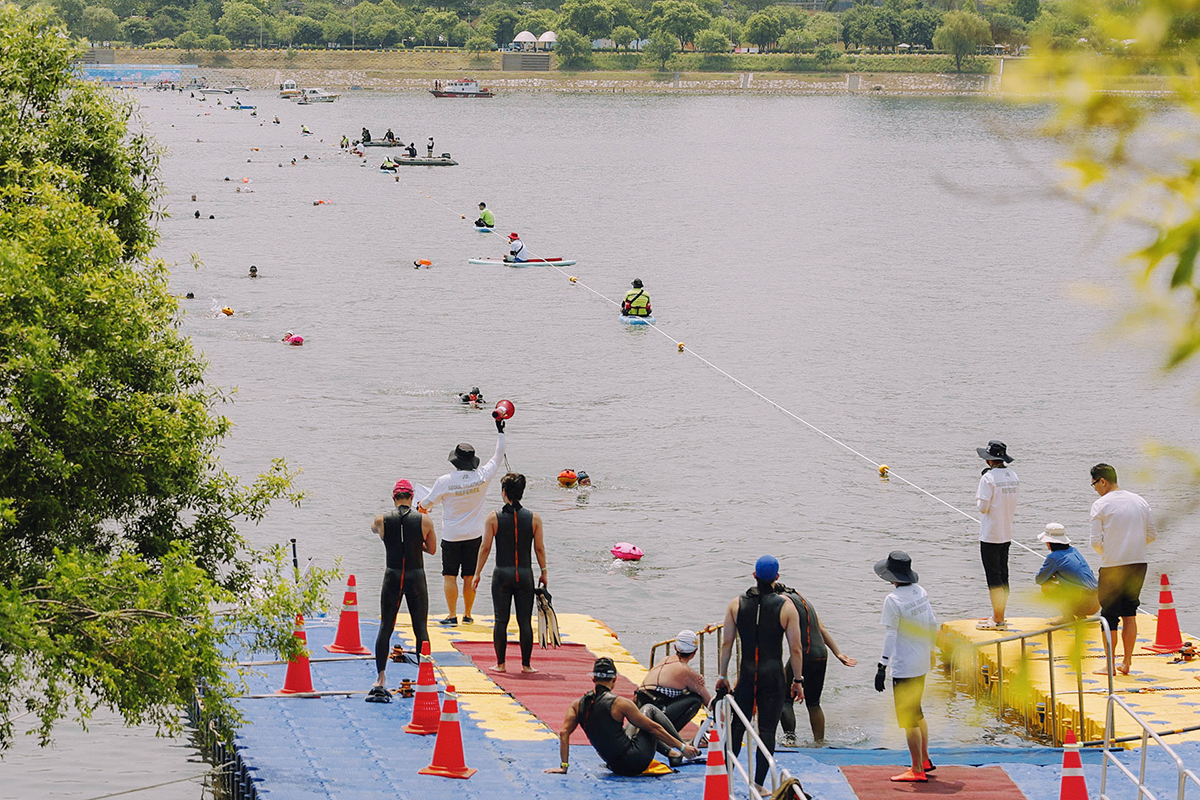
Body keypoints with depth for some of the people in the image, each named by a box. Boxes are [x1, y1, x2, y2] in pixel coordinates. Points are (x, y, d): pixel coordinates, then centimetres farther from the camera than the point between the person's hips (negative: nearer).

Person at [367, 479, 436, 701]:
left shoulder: (382, 520, -4)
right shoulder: (424, 521, -5)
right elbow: (432, 549, 8)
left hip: (392, 577, 0)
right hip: (416, 577, 0)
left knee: (385, 627, 5)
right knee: (420, 629, 7)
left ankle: (380, 680, 0)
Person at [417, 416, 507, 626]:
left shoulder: (444, 481, -13)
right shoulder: (482, 477, -9)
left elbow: (426, 504, -2)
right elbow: (498, 457, 6)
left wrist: (420, 506, 23)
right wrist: (500, 431, 15)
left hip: (451, 536, -2)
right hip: (474, 535, 2)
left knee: (449, 576, 3)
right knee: (470, 577, 9)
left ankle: (452, 615, -1)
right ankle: (467, 615, 15)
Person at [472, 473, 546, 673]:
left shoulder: (494, 518, -5)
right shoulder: (534, 518, -2)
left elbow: (485, 547, -3)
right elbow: (539, 548, 2)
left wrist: (477, 574, 5)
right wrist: (544, 573, 13)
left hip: (502, 574, -1)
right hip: (525, 574, 1)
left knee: (501, 620, 6)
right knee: (525, 621, 5)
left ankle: (500, 663, 7)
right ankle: (526, 664, 7)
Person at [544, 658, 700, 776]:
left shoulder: (578, 705, -3)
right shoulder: (620, 703, -17)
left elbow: (564, 733, -10)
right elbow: (653, 728, -10)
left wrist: (563, 766, -5)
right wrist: (682, 747, -2)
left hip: (616, 767, 5)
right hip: (637, 762, -5)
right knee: (649, 709, 18)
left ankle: (670, 752, 43)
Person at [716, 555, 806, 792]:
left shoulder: (736, 604, 2)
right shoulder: (786, 607, -4)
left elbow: (727, 643, 4)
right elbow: (795, 649, -4)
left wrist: (723, 676, 12)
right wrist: (798, 680, 4)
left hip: (747, 673, 2)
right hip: (773, 675, -2)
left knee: (737, 726, 13)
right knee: (767, 729, 2)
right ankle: (758, 784, 1)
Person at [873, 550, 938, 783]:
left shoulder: (893, 600, -17)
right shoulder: (920, 593, 5)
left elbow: (890, 636, -19)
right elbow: (933, 625, 12)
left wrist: (882, 667, -16)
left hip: (903, 667, -8)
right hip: (922, 664, 8)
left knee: (909, 719, -2)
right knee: (916, 713, 23)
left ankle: (917, 770, 2)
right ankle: (924, 760, 32)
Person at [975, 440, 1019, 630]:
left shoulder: (988, 477, -16)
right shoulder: (1013, 476, 6)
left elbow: (983, 507, -15)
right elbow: (1012, 504, 12)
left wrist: (978, 495, 1)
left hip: (990, 535, -7)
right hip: (1007, 534, 7)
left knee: (993, 577, -3)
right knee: (1003, 576, 13)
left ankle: (998, 620, -3)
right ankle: (999, 617, 20)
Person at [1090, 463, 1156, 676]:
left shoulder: (1100, 505, -7)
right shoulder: (1140, 502, 8)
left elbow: (1096, 542, -9)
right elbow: (1152, 535, 9)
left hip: (1112, 567, -5)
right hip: (1138, 563, 5)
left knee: (1109, 616, 4)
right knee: (1129, 614, 13)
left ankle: (1110, 665, 7)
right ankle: (1127, 663, 13)